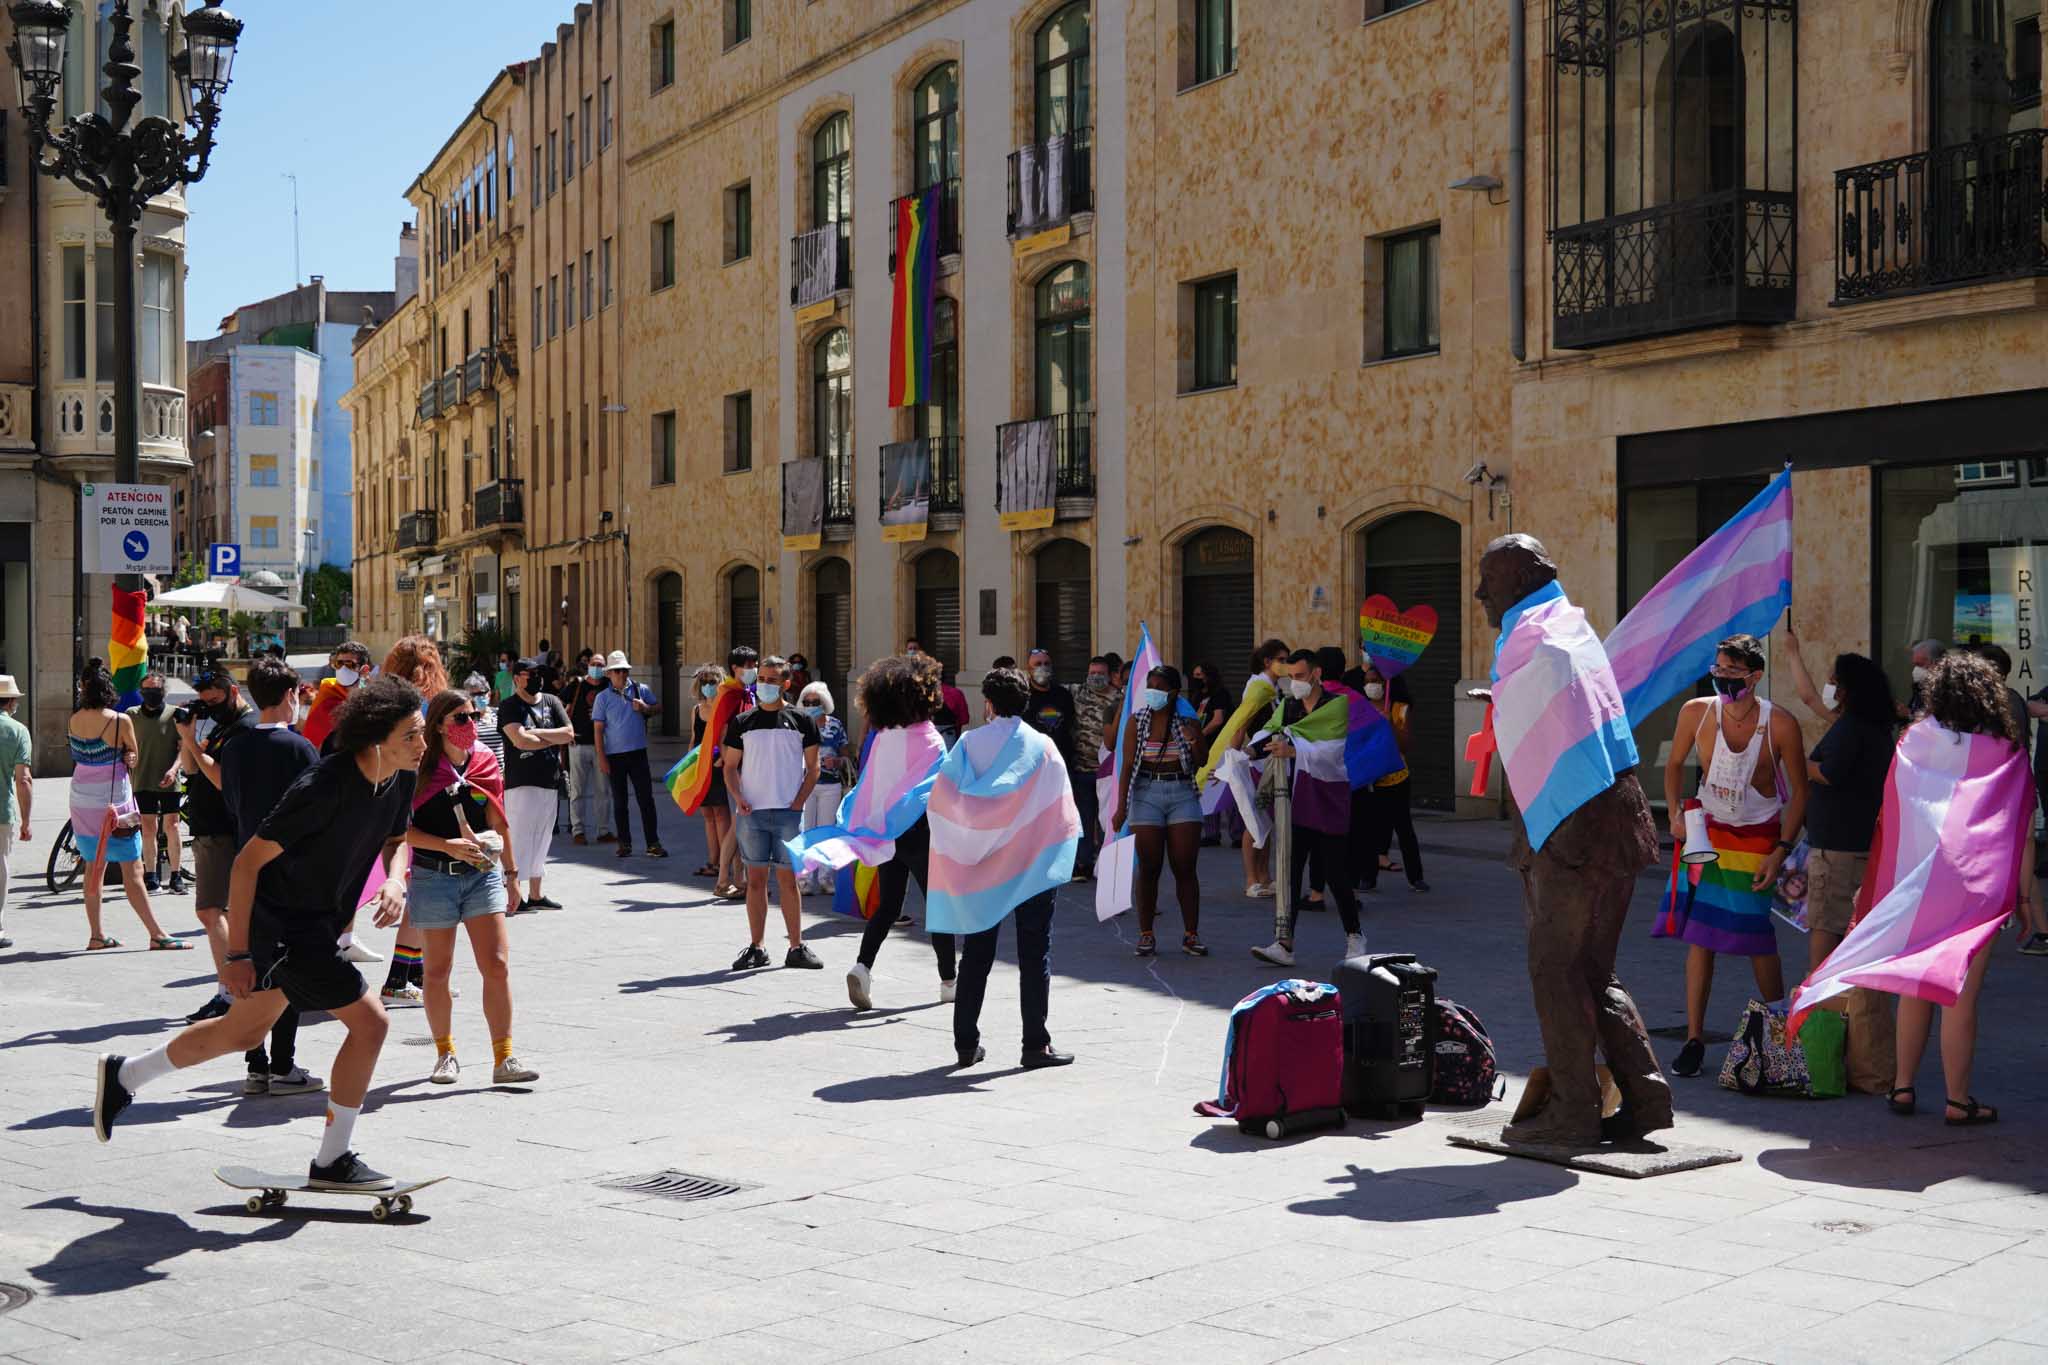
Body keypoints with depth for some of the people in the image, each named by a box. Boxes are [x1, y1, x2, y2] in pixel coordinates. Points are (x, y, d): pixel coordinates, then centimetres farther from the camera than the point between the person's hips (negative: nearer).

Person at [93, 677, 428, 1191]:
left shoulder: (402, 778, -5)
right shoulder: (324, 786, -28)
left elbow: (393, 839, 15)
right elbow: (248, 861, -22)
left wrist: (395, 881, -9)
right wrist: (237, 955, -19)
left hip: (319, 921, 9)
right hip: (282, 922, -9)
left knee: (243, 1032, 23)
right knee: (369, 1021, -12)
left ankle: (122, 1075, 43)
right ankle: (332, 1162, 1)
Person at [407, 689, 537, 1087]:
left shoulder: (486, 762, 5)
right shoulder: (421, 768, -7)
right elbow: (402, 829, -10)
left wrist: (512, 871, 15)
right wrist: (448, 845, -18)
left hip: (482, 874, 3)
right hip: (433, 876, -3)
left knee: (497, 965, -6)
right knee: (438, 970, 8)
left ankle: (504, 1059, -2)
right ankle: (445, 1054, 25)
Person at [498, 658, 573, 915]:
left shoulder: (551, 701, 12)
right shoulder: (508, 707, -4)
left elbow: (569, 733, 1)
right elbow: (520, 740, -18)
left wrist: (536, 733, -9)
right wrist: (554, 739, -5)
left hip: (549, 781, 6)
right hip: (521, 783, -6)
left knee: (542, 840, 13)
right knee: (518, 839, -11)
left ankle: (535, 895, 22)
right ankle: (512, 894, -12)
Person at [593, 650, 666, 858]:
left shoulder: (641, 690, 3)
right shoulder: (603, 698, -1)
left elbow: (658, 707, 16)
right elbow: (598, 730, -1)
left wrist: (645, 708, -7)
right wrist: (601, 759, -6)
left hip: (638, 753, 1)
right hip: (614, 755, 0)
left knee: (646, 798, -1)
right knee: (619, 802, 8)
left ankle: (653, 843, 4)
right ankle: (625, 844, 16)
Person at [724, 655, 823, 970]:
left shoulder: (800, 720, 3)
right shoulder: (743, 722, 8)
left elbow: (813, 767, 5)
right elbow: (730, 766, 11)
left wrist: (799, 802, -6)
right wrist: (738, 798, -6)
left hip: (788, 813, -1)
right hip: (751, 813, 1)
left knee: (788, 879, 2)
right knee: (755, 879, 4)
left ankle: (796, 947, 9)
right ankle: (756, 948, 10)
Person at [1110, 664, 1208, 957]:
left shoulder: (1189, 721, 3)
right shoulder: (1137, 721, 2)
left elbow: (1201, 765, 4)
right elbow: (1127, 764, 1)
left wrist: (1194, 743, -16)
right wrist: (1121, 806, -5)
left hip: (1183, 794, 0)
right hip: (1147, 793, 0)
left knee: (1185, 869, 0)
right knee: (1148, 868, 1)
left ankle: (1191, 934, 7)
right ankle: (1146, 935, 8)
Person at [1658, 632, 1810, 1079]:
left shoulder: (1781, 725, -16)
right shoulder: (1696, 712, -10)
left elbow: (1799, 792, -6)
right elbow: (1674, 764, 9)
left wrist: (1781, 851, -12)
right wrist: (1675, 814, -5)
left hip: (1759, 837, -2)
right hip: (1706, 831, 2)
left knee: (1757, 936, -3)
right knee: (1699, 934, -2)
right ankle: (1694, 1039, 3)